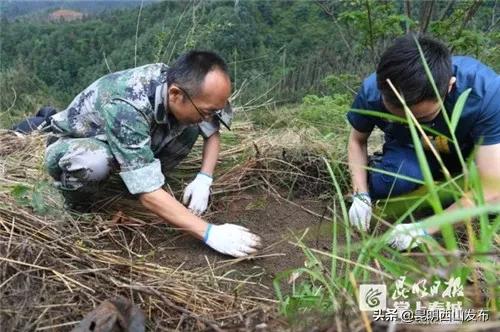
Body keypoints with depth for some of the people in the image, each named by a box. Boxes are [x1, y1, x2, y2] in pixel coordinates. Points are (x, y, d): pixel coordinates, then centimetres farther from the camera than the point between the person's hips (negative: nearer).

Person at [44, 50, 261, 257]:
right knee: (94, 163, -40)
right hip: (71, 146, -4)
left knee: (190, 128, -19)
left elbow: (212, 133, -5)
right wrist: (210, 233, -42)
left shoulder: (183, 84, -22)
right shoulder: (125, 108, -41)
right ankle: (72, 202, -7)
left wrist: (204, 179, -21)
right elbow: (148, 195, -42)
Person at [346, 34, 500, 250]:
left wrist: (424, 230, -34)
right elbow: (357, 140, -9)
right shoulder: (372, 92, -29)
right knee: (395, 178, -36)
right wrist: (361, 196, -21)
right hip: (410, 154, 0)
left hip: (469, 153, 1)